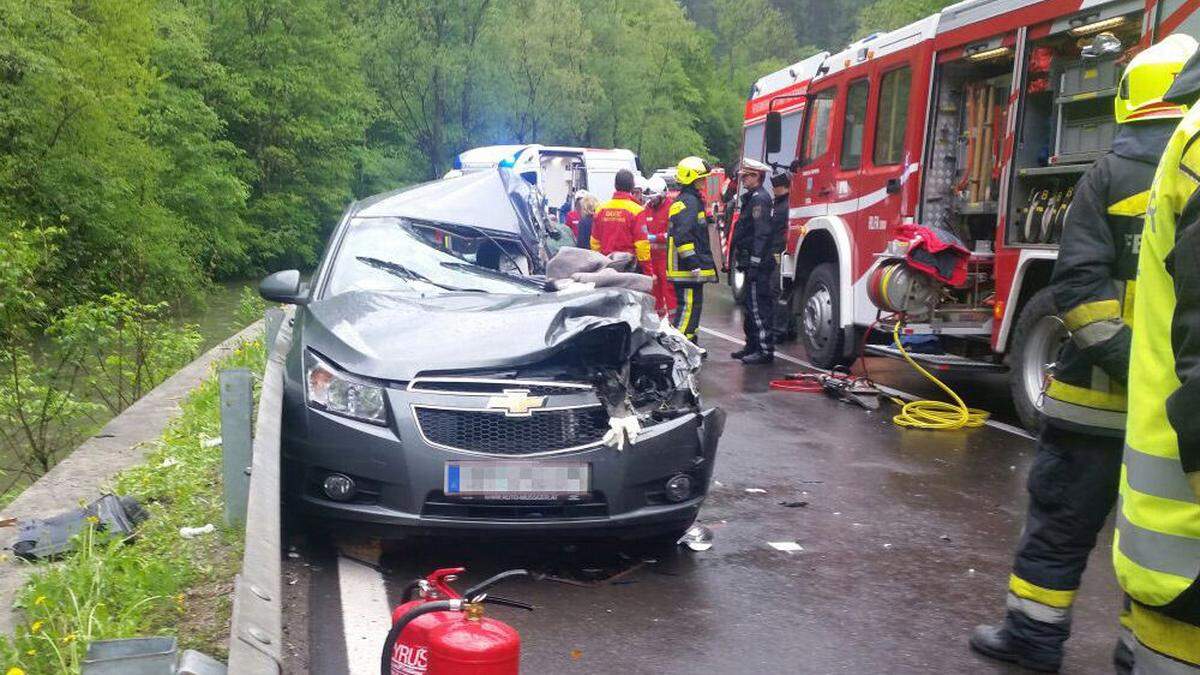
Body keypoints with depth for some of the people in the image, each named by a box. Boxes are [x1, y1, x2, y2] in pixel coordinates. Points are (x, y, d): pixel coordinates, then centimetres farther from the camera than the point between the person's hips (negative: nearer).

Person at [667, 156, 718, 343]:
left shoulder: (693, 200, 21)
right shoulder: (686, 202, -15)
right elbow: (682, 235, -24)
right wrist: (692, 263, -25)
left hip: (692, 267, 11)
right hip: (687, 268, -11)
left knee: (693, 306, 16)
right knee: (688, 306, -12)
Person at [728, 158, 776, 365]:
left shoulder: (760, 199, -14)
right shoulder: (752, 197, 19)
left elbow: (761, 234, -21)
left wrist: (754, 264, -24)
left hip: (758, 263, -11)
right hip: (751, 262, 11)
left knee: (759, 307, -9)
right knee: (750, 305, 16)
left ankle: (765, 350, -7)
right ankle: (752, 345, 25)